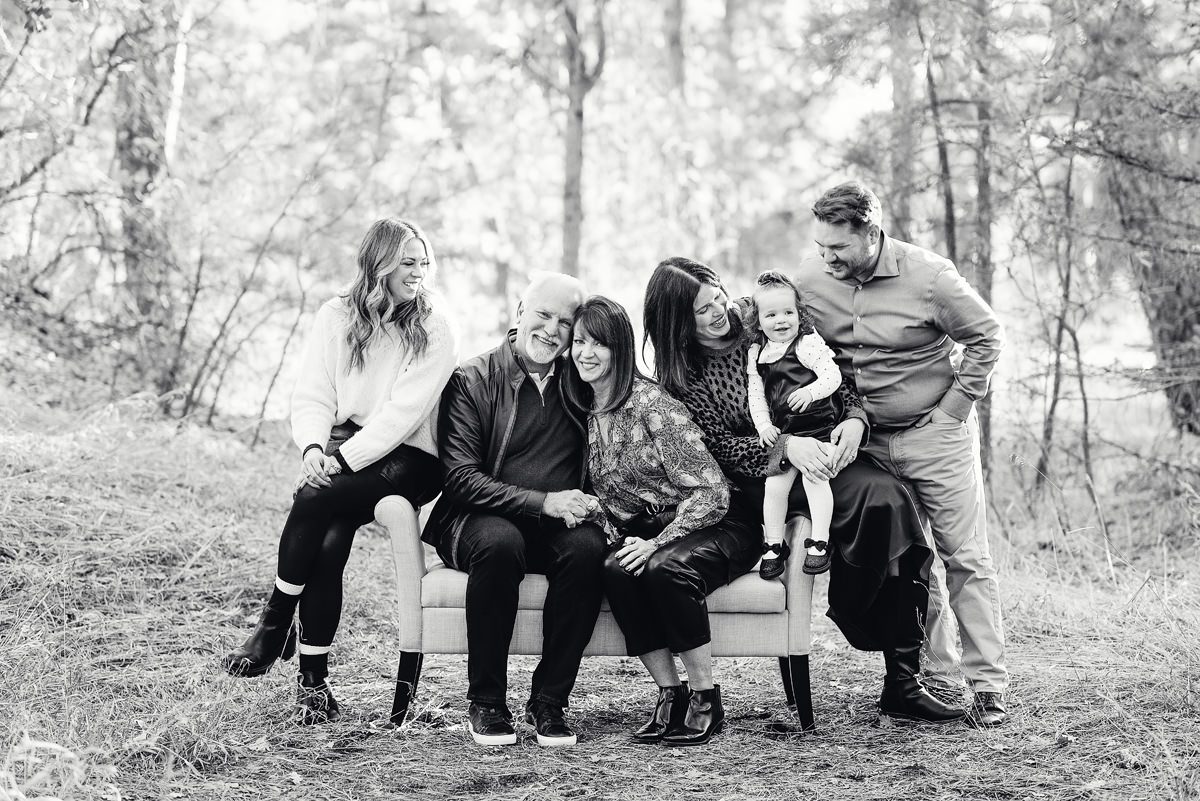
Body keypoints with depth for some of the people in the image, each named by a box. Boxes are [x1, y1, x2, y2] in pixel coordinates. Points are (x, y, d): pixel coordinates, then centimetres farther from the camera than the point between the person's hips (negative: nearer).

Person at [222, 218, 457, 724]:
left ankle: (275, 625, -12)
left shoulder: (432, 331, -2)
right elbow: (312, 396, 5)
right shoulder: (336, 317, 10)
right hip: (340, 451, 3)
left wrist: (345, 458, -22)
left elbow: (404, 410, -12)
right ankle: (313, 678, -17)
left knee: (314, 500, -29)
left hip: (406, 458, -3)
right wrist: (313, 446, -16)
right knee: (329, 540, -26)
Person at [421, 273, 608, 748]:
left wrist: (586, 504, -10)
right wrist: (542, 502, -19)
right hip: (478, 520, -3)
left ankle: (548, 702, -20)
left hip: (557, 527, 3)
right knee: (498, 542, -37)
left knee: (588, 546, -31)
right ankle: (486, 704, -22)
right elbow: (460, 477, -10)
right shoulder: (472, 380, -1)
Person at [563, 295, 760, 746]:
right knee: (615, 572, -28)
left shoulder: (650, 402, -15)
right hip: (641, 536, 5)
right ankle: (670, 696, -17)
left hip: (715, 527, -5)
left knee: (663, 569, -35)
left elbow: (711, 493, -18)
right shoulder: (584, 414, 7)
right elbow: (603, 498, 17)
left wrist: (655, 544, -26)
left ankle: (706, 698, -20)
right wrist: (614, 541, -4)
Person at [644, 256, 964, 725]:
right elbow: (720, 446, -7)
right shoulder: (680, 377, 1)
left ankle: (902, 681, -26)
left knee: (888, 499, -28)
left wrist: (855, 417, -8)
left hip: (822, 452, 4)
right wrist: (785, 446, -23)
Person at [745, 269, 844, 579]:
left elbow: (833, 375, -12)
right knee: (774, 484, -2)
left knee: (814, 477, -18)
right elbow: (755, 394, 10)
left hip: (818, 425, -4)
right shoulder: (756, 354, 9)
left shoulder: (809, 343, -6)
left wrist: (810, 391, -29)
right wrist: (764, 426, -2)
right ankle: (774, 545, 13)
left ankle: (820, 542, -9)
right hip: (782, 433, 5)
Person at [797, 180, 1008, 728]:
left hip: (937, 434, -4)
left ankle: (988, 683, 1)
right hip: (870, 439, 5)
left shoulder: (928, 276, -17)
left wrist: (951, 410, -9)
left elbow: (986, 337, -7)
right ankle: (938, 675, 17)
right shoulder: (811, 280, -5)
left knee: (964, 557, -3)